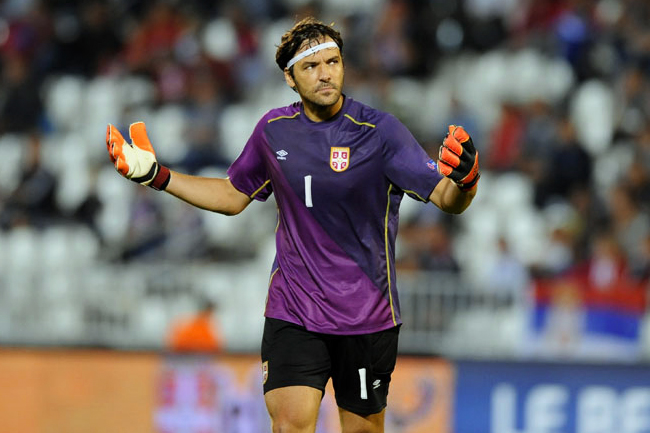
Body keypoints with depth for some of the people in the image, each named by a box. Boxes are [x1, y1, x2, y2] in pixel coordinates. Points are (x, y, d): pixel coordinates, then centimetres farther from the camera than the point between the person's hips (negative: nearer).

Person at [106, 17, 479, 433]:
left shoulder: (380, 130, -11)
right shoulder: (274, 129, 2)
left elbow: (446, 197, -18)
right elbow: (233, 196, 19)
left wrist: (465, 177, -41)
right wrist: (157, 175, 11)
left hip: (367, 318, -2)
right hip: (292, 311, 2)